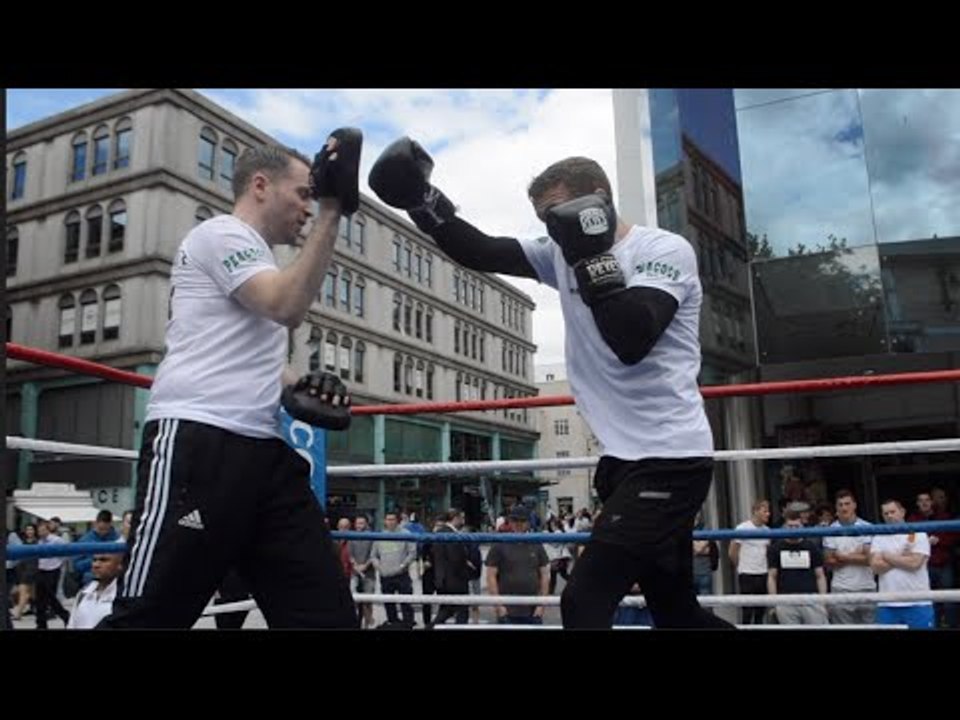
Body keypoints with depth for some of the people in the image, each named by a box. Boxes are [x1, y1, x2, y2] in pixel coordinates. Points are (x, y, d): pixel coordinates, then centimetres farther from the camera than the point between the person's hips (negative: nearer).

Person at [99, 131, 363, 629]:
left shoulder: (255, 258, 27)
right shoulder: (222, 234, -1)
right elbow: (288, 308, -17)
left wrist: (293, 387, 13)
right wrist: (333, 209, -14)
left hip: (261, 448, 9)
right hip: (197, 442, -9)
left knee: (327, 612, 2)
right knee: (149, 617, -5)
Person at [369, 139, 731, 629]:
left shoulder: (666, 249, -8)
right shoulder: (562, 254, 11)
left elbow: (631, 340, -23)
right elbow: (480, 253, 5)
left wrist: (591, 256, -19)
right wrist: (423, 202, -7)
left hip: (669, 459, -8)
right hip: (626, 458, 8)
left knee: (584, 602, -14)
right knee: (676, 611, 17)